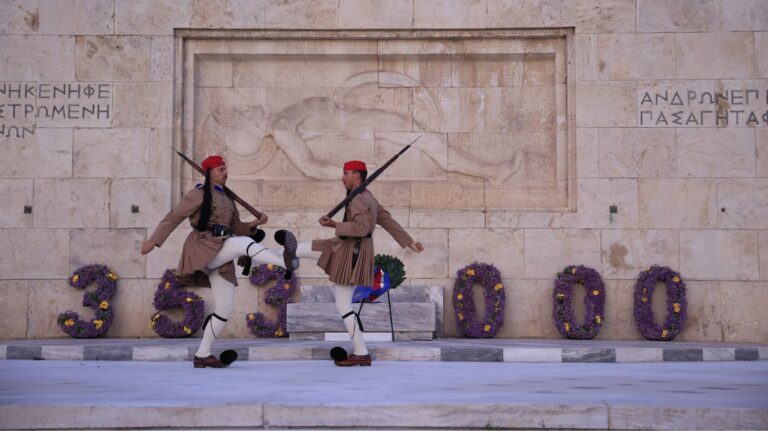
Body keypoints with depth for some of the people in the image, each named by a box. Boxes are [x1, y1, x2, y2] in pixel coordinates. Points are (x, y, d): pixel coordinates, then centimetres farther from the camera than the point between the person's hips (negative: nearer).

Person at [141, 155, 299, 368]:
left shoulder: (227, 198, 22)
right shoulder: (200, 193, 0)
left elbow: (236, 228, 22)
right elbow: (174, 216, -2)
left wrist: (255, 224, 3)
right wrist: (153, 241, -5)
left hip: (220, 256, 8)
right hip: (204, 247, -8)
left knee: (225, 308, 2)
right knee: (244, 243, -33)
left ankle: (202, 355, 10)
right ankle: (285, 261, -58)